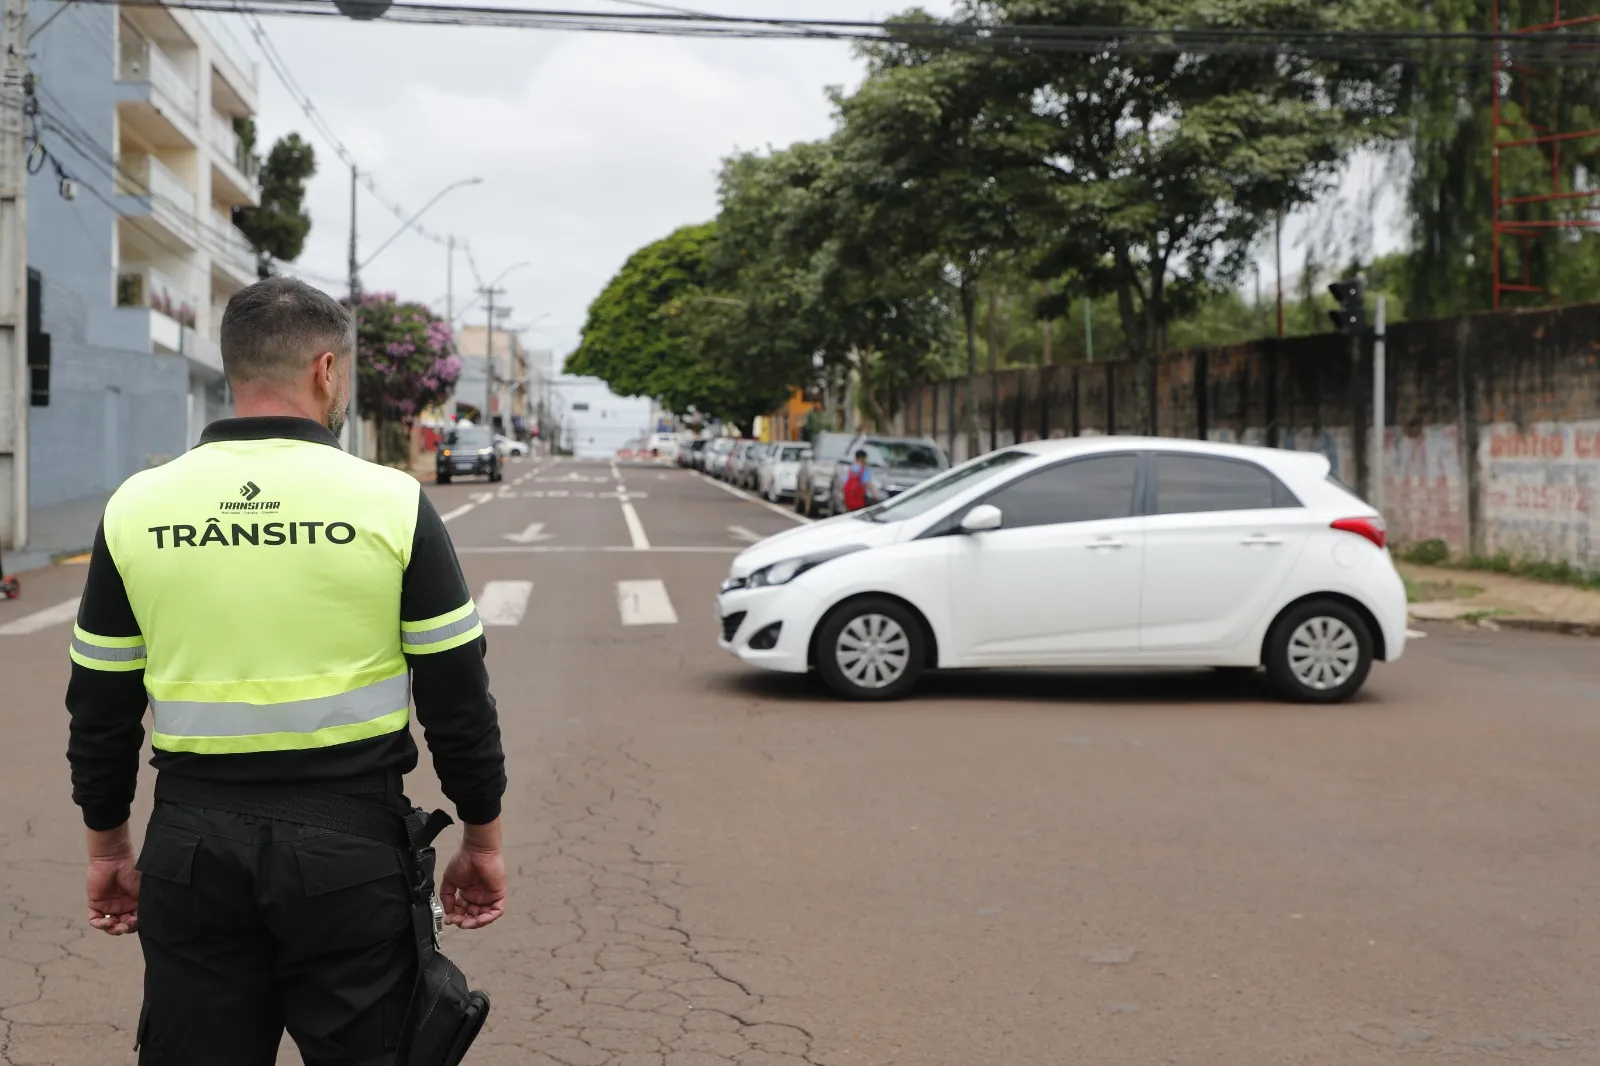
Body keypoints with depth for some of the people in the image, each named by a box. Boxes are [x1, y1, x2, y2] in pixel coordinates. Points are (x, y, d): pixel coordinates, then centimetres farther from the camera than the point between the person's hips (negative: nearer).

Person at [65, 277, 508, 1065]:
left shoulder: (136, 506, 0)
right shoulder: (392, 502, -7)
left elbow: (100, 706, 6)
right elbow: (457, 696, -4)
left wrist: (107, 848, 18)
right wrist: (482, 840, 7)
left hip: (191, 844, 3)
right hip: (349, 848, -2)